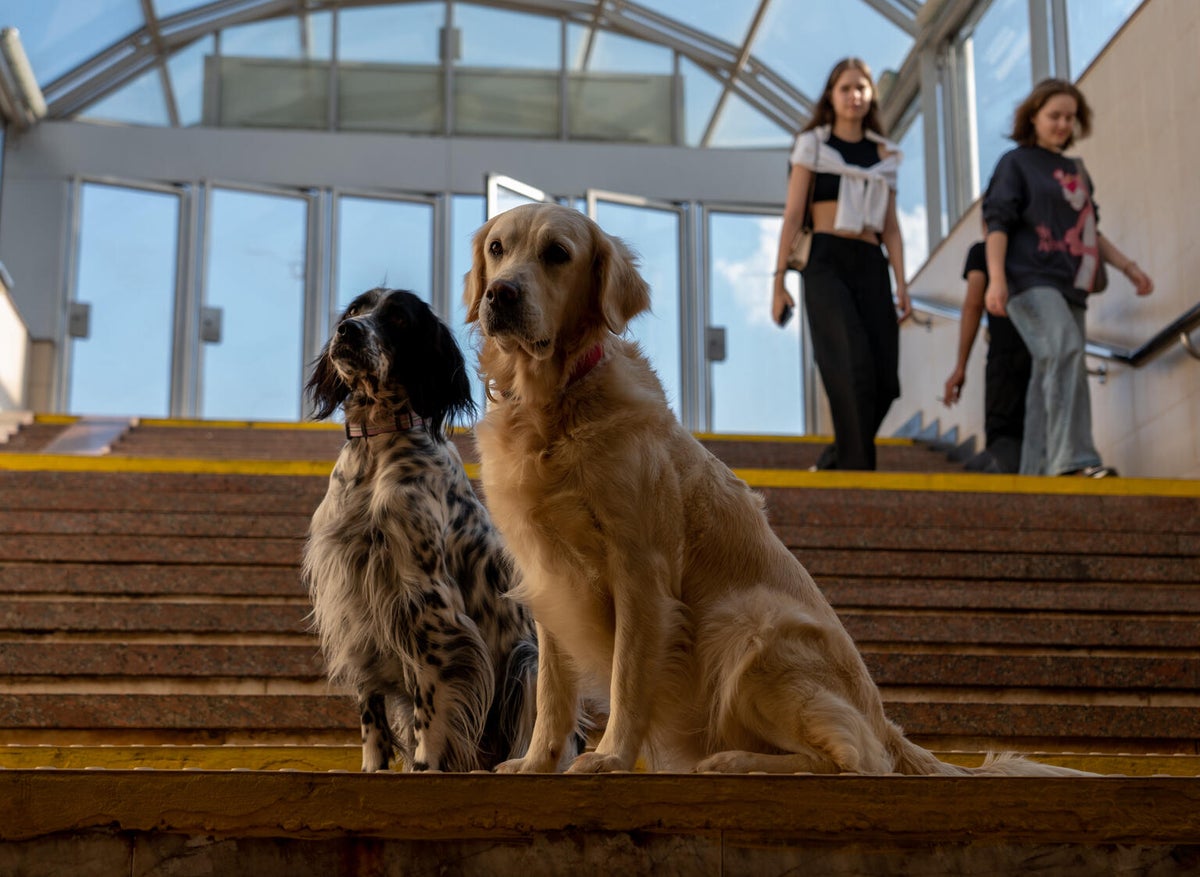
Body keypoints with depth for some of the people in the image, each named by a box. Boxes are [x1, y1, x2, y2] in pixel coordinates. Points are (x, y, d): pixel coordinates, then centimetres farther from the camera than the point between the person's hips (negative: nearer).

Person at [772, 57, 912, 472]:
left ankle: (835, 459, 13)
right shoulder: (812, 144, 9)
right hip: (826, 262, -4)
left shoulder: (885, 155, 18)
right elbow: (793, 215, 3)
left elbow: (890, 227, 15)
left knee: (884, 379, -5)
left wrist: (901, 284, 3)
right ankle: (858, 466, -17)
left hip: (871, 266, 4)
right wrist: (779, 280, -4)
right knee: (854, 367, -20)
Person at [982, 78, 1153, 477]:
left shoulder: (1077, 170, 24)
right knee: (1065, 352, -28)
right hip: (1031, 280, -7)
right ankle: (1073, 459, -38)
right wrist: (996, 277, -17)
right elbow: (997, 223, -3)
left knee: (1050, 377, 3)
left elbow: (1089, 231, 29)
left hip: (1070, 286, 7)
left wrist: (1127, 266, 18)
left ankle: (1036, 474, 4)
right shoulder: (1016, 163, 6)